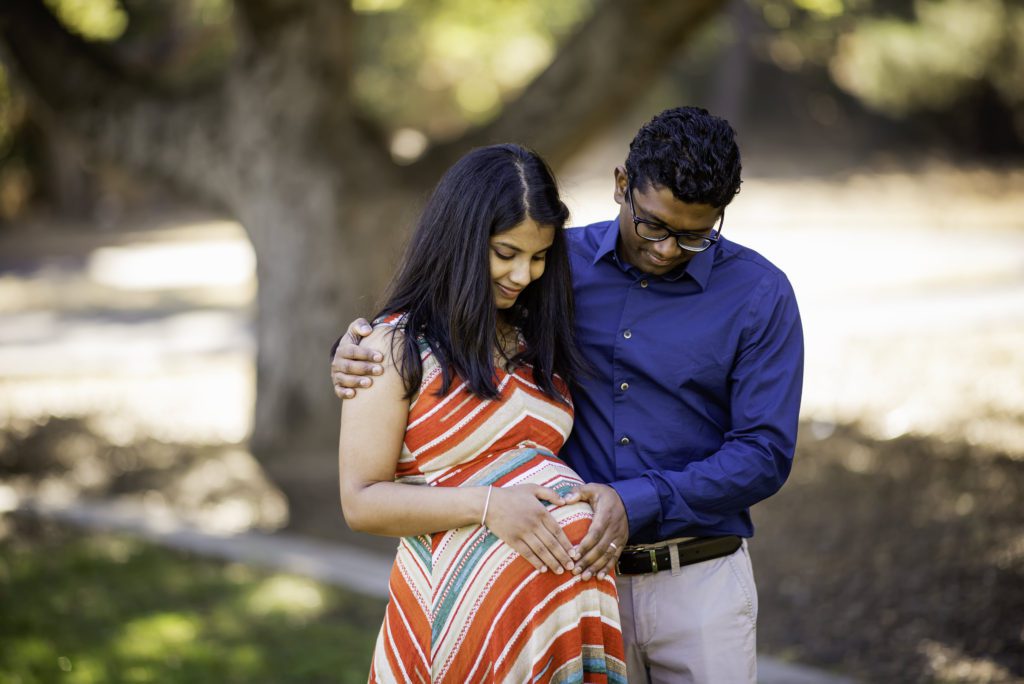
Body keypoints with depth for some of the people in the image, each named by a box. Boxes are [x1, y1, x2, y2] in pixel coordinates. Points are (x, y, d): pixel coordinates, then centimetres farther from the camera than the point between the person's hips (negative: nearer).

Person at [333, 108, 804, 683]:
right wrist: (358, 352, -8)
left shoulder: (759, 294, -5)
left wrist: (638, 503, -20)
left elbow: (765, 452, -9)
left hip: (698, 584, -2)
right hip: (580, 569, 2)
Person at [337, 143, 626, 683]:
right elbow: (361, 502, -7)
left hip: (569, 588, 6)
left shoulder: (539, 342, 17)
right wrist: (486, 506, -18)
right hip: (464, 597, -6)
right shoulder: (396, 348, -3)